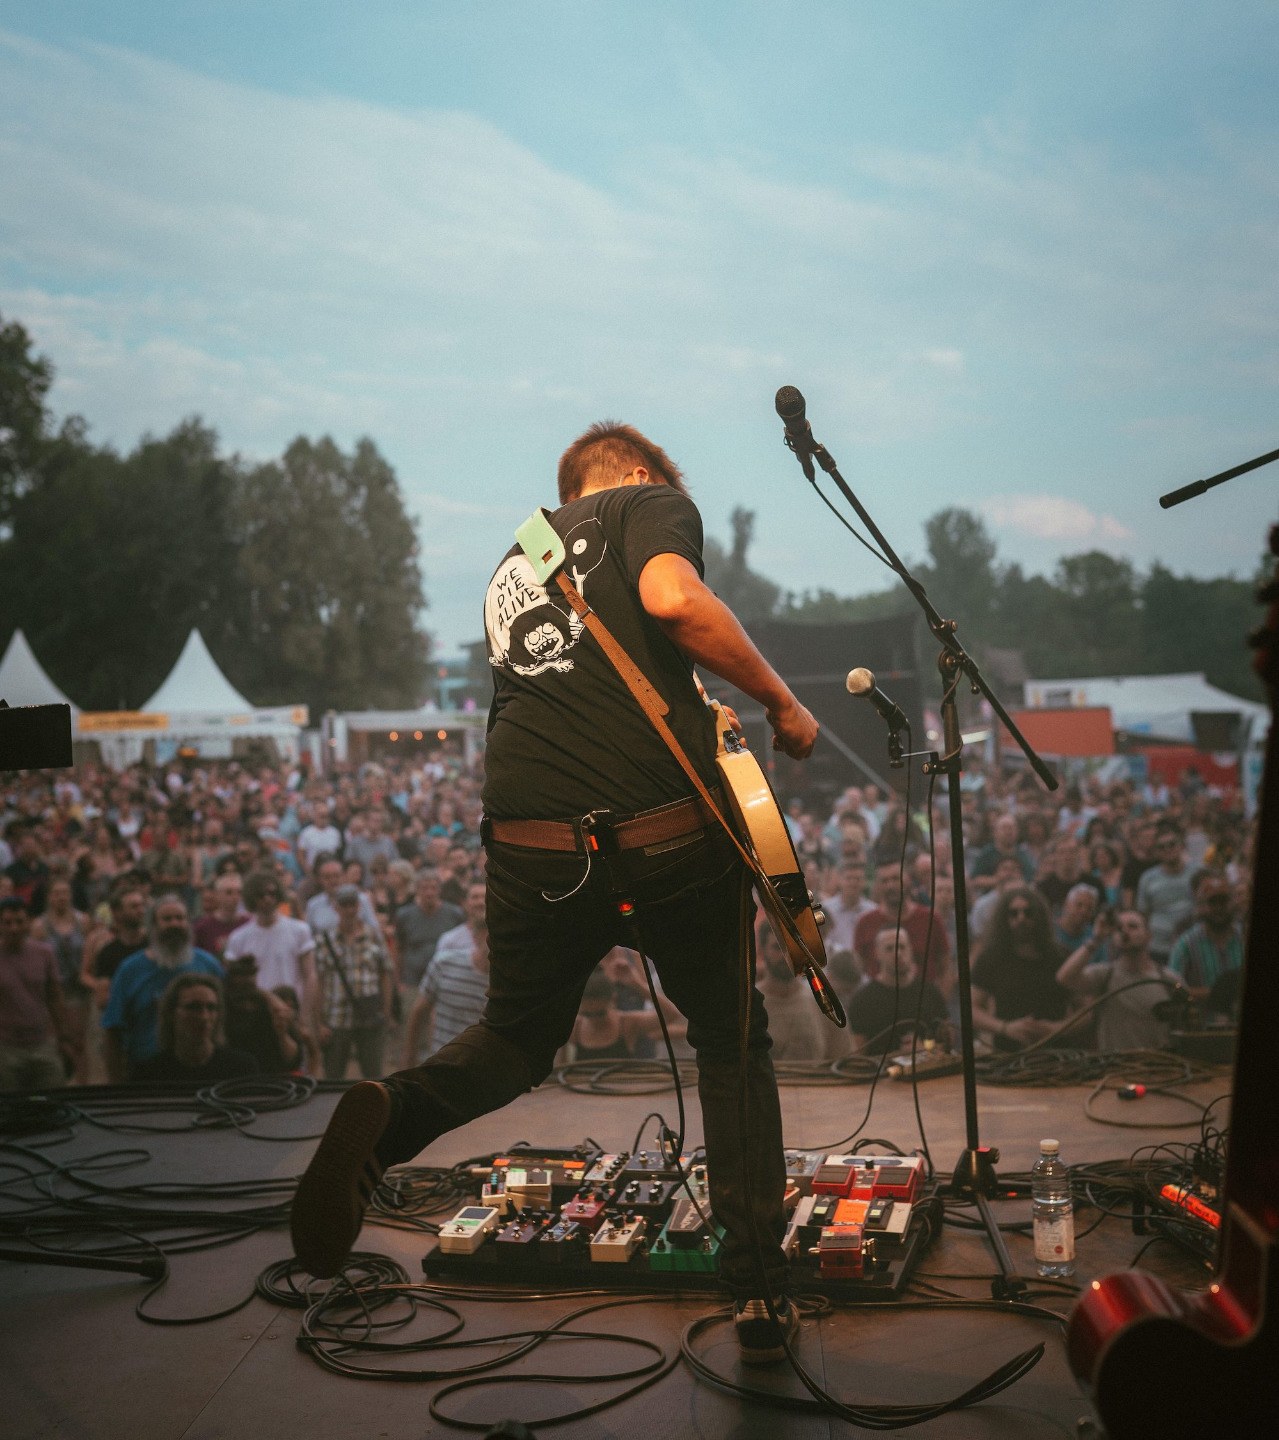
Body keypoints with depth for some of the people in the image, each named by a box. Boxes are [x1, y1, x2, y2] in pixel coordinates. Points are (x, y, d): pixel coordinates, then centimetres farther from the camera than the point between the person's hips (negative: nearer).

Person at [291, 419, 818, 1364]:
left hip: (532, 846, 4)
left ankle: (387, 1119, -7)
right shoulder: (652, 503, 9)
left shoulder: (511, 565, 28)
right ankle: (760, 1293, 16)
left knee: (516, 1038, 25)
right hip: (669, 835, -4)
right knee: (733, 1044, 18)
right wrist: (781, 703, -4)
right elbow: (673, 598, -15)